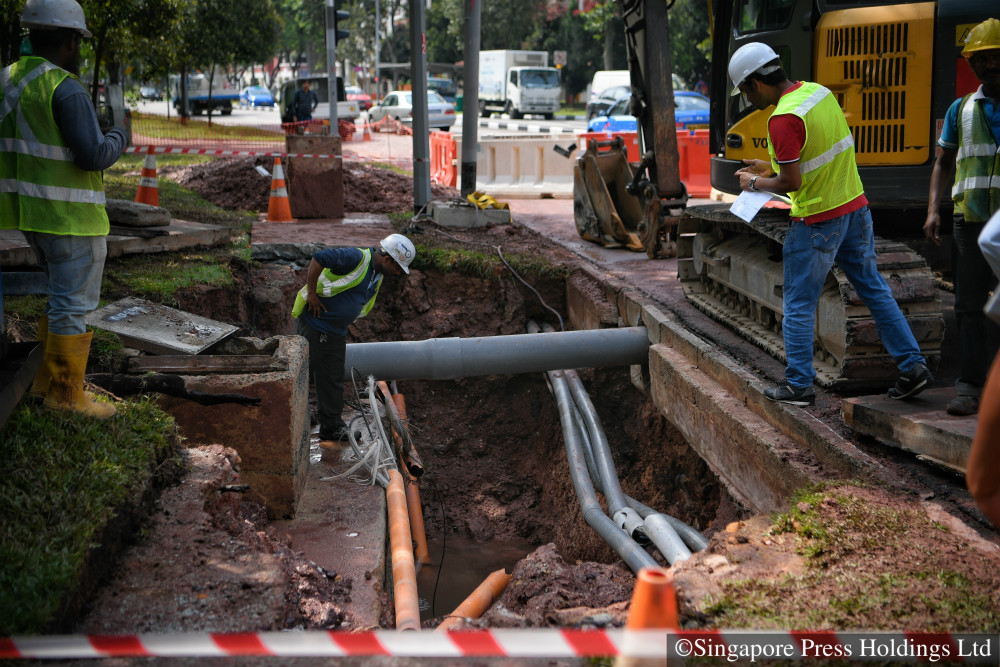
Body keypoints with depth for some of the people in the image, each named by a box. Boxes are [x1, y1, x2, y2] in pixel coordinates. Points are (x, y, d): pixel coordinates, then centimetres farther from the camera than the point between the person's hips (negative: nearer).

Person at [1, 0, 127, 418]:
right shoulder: (66, 90, -18)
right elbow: (93, 156, -21)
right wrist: (117, 140, -1)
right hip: (72, 216, -8)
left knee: (64, 297, 22)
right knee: (73, 305, 2)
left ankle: (50, 379, 26)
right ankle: (66, 396, 9)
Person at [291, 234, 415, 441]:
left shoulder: (377, 276, 9)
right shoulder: (357, 258, -21)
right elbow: (318, 258, -28)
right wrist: (311, 294, -23)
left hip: (337, 331, 8)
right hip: (313, 324, -8)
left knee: (333, 379, 12)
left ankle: (332, 427, 20)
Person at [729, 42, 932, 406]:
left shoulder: (784, 118, -22)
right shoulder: (819, 91, 5)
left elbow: (792, 182, -21)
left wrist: (756, 183, -3)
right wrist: (770, 166, 19)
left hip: (817, 221, -8)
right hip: (855, 208, 8)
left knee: (798, 305, 4)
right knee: (874, 290, 15)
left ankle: (798, 385, 10)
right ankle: (912, 366, 16)